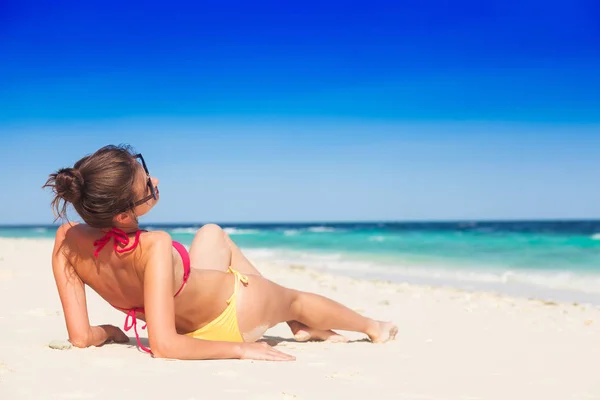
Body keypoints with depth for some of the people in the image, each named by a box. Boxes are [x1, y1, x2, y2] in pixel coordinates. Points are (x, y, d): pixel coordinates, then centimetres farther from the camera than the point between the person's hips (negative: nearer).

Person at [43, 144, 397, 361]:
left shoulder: (66, 240, -27)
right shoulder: (155, 247, -43)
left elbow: (80, 336, -23)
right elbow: (163, 346, -45)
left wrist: (108, 332, -1)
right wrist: (240, 349, -32)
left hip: (189, 323, 6)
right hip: (233, 313, -6)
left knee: (212, 233, 31)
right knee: (295, 298, 25)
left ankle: (300, 326, 41)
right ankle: (372, 327, 55)